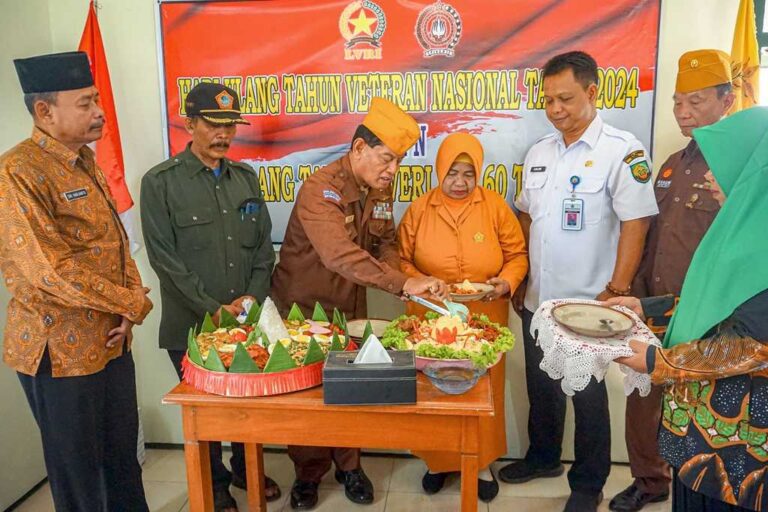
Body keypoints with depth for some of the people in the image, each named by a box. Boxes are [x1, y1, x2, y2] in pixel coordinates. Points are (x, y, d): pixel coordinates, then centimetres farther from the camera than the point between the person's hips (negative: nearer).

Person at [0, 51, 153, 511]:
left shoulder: (87, 163, 9)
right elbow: (50, 270, -24)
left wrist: (128, 308, -3)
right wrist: (134, 303, -14)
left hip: (113, 338, 7)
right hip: (61, 350, -7)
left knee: (123, 452, 21)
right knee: (77, 468, 12)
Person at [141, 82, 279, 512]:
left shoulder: (246, 177, 7)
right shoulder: (160, 183, -8)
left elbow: (264, 245, 7)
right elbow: (165, 258, -12)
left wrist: (253, 297, -6)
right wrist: (214, 309, -15)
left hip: (246, 320, 4)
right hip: (192, 326, -4)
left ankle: (246, 469, 41)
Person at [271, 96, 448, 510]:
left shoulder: (380, 189, -3)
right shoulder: (321, 189, -27)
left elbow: (386, 241, 8)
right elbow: (341, 256, -40)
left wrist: (392, 269, -14)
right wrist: (403, 284, -45)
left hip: (350, 307, 6)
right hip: (303, 308, -5)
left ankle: (349, 465, 33)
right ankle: (308, 472, 29)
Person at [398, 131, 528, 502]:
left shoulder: (495, 206, -3)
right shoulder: (418, 210, -2)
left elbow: (517, 254, 2)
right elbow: (402, 260, 2)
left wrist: (507, 282, -16)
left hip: (484, 320, 0)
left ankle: (482, 462, 31)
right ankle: (438, 460, 32)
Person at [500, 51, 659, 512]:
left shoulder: (622, 151, -13)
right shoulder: (539, 153, 6)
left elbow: (635, 226, -15)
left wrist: (616, 293, -17)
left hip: (588, 305, -6)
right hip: (538, 301, 6)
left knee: (588, 396, 9)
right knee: (541, 386, 20)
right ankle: (543, 457, 42)